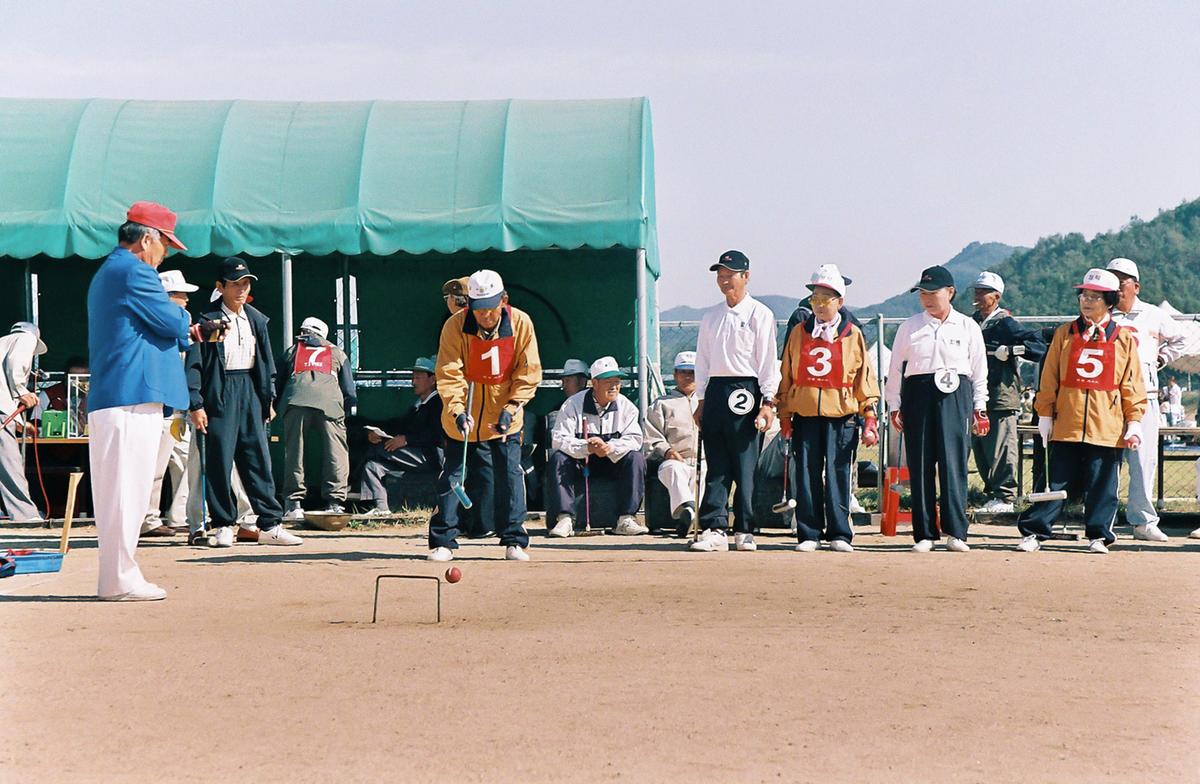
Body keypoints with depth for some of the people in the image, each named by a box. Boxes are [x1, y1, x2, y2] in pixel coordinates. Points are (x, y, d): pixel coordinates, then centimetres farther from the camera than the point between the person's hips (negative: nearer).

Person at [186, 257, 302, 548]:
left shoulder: (256, 319, 13)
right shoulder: (208, 319, -5)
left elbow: (267, 361, 19)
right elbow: (194, 364, -8)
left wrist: (269, 398, 15)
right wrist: (195, 405, -13)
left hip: (250, 390, 5)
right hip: (220, 393, -5)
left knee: (259, 459, 4)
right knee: (220, 461, -2)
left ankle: (270, 525, 5)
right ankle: (223, 525, 7)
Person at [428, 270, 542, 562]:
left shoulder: (521, 323, -13)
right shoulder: (455, 325, -17)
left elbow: (528, 373, -7)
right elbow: (448, 373, -17)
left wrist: (511, 408, -16)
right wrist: (458, 410, -30)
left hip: (504, 416, 1)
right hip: (465, 414, -1)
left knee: (510, 477, 0)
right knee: (452, 475, 1)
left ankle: (514, 541, 11)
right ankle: (443, 541, 9)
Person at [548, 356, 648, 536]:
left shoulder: (626, 406, -2)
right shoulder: (573, 405, -8)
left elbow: (634, 439, -11)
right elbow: (558, 440, -17)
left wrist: (610, 448, -32)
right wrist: (587, 448, -35)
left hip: (613, 462, 1)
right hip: (579, 463, -1)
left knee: (636, 458, -26)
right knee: (557, 459, -29)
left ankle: (625, 520, -27)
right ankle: (565, 519, -34)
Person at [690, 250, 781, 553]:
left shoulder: (759, 314, 0)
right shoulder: (710, 316, 17)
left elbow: (767, 361, -5)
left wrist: (768, 402, -12)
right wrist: (702, 400, 12)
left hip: (745, 390, -5)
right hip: (715, 390, 5)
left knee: (744, 464, -4)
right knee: (716, 465, 3)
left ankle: (745, 531, 2)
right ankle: (714, 528, 2)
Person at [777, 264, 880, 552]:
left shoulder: (853, 335, 6)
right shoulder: (798, 333, 11)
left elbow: (865, 377, 6)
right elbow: (786, 375, 13)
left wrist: (870, 417, 1)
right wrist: (784, 414, 7)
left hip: (841, 414, -2)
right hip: (805, 413, 2)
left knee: (838, 473, -1)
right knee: (806, 474, 2)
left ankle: (839, 534, 6)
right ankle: (808, 533, 8)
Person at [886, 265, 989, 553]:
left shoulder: (968, 327, 8)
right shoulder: (909, 327, 9)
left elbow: (979, 370, 10)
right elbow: (896, 369, 11)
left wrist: (979, 408, 6)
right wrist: (894, 406, 7)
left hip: (955, 397, -1)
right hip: (918, 396, 1)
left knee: (954, 464, -7)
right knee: (920, 466, 0)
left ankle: (955, 532, -4)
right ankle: (924, 534, 5)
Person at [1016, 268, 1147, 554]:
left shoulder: (1124, 339, 6)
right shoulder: (1064, 334, 8)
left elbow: (1133, 383, 5)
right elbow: (1049, 378, 8)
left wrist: (1134, 421, -2)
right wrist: (1045, 414, 4)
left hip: (1107, 427, 0)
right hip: (1067, 424, 1)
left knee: (1102, 485, 3)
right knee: (1055, 481, 2)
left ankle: (1099, 535, 14)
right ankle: (1033, 532, 6)